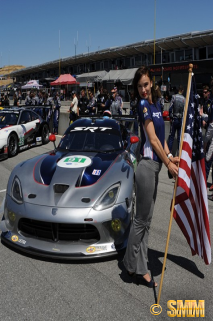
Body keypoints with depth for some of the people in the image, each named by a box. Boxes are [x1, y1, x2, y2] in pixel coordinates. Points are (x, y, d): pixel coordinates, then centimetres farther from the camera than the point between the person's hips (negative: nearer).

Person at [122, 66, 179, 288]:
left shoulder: (156, 104, 14)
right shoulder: (143, 105, -11)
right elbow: (152, 138, -15)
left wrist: (169, 156, 2)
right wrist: (168, 163, -13)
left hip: (155, 165, 9)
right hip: (146, 165, -9)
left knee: (146, 219, 13)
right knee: (141, 219, 0)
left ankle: (139, 267, 24)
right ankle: (133, 266, 16)